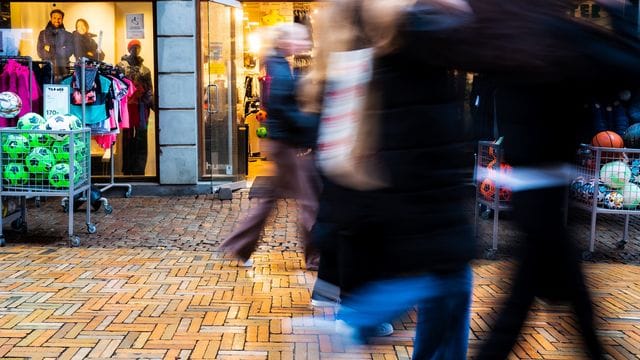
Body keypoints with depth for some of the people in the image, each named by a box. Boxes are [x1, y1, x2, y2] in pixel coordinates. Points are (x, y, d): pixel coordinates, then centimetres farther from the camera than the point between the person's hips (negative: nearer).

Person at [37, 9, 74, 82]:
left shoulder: (68, 35, 9)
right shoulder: (43, 34, 11)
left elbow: (69, 52, -2)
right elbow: (40, 53, 3)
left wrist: (51, 49, -5)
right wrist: (60, 51, -7)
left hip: (62, 71, -1)